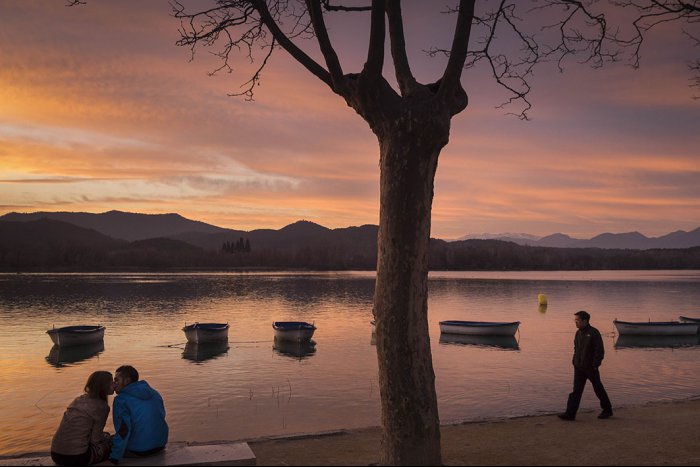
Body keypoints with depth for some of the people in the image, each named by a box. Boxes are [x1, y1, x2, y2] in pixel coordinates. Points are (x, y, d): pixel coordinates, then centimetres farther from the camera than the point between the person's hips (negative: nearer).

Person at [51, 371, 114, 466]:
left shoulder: (79, 399, 13)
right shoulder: (101, 406, -9)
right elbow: (95, 439, -6)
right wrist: (107, 437, 14)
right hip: (77, 458, -7)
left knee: (104, 435, 27)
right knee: (111, 441, 16)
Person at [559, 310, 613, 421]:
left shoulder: (594, 333, -13)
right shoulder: (578, 333, 10)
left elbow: (600, 351, -14)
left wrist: (595, 365, -17)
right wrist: (574, 362, 12)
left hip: (590, 367, -6)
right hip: (579, 368, 6)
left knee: (598, 389, 9)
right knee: (576, 390, 2)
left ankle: (607, 410, 28)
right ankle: (570, 413, -1)